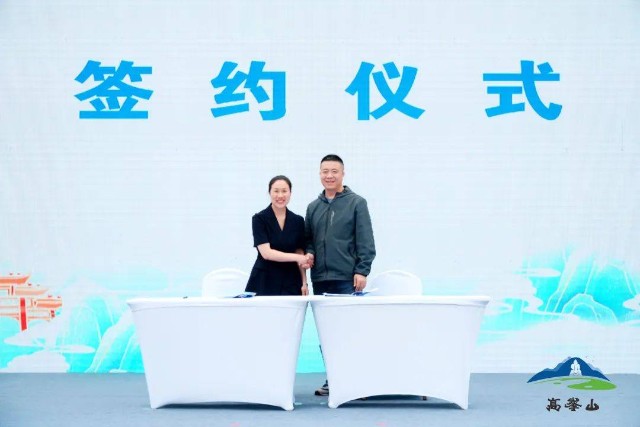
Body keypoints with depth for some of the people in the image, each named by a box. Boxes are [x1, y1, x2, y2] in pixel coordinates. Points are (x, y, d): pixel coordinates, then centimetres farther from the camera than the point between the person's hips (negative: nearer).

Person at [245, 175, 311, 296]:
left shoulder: (298, 221, 9)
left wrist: (304, 283, 6)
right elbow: (266, 253, -10)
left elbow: (300, 253, 13)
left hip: (290, 284, 3)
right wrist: (296, 257, -13)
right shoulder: (259, 219, -1)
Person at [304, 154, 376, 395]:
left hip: (347, 278, -5)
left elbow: (365, 241, -3)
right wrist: (308, 253, 1)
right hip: (320, 278, 5)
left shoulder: (356, 203, 2)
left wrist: (362, 270, -10)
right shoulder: (313, 207, 16)